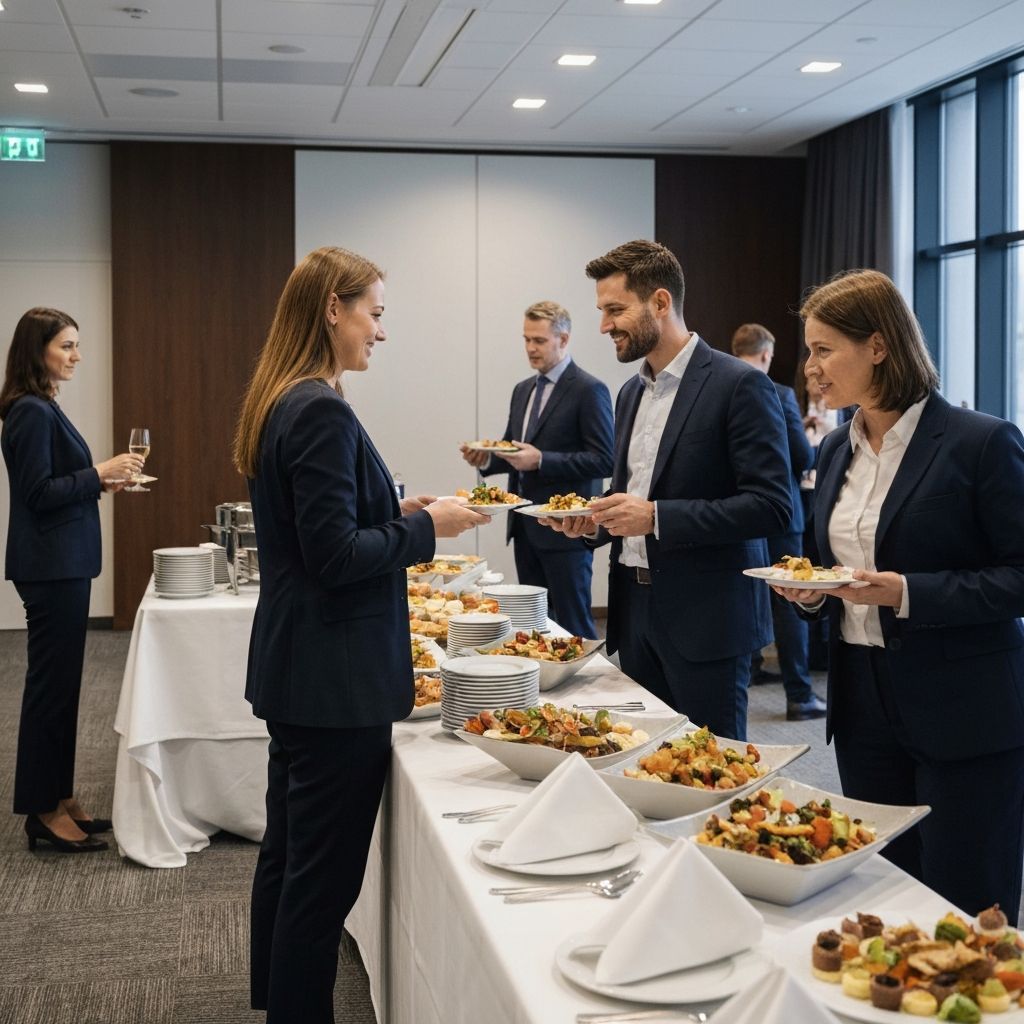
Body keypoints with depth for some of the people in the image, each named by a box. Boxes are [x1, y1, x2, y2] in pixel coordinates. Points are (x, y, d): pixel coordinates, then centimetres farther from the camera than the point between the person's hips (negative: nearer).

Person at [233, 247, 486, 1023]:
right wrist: (426, 527, -11)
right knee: (324, 877, 1)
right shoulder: (323, 412, -19)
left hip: (294, 670, 10)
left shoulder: (280, 405, 10)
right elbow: (336, 556, -22)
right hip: (336, 681, -10)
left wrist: (393, 513, 10)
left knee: (288, 856, 21)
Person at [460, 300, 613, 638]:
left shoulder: (589, 390, -9)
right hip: (525, 525, 8)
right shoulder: (523, 390, 16)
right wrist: (486, 459, -1)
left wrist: (541, 460, -22)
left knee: (572, 623, -2)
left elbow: (604, 460, -15)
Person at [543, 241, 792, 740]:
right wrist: (594, 520, 2)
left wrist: (656, 517, -22)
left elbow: (771, 506, -17)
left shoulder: (739, 385, -11)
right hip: (635, 605, 7)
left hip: (705, 617, -7)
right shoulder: (630, 393, 13)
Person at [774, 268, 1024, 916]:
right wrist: (812, 592, -2)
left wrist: (908, 593, -23)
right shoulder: (837, 451, 10)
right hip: (862, 704, 7)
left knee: (963, 911, 3)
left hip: (962, 716, -6)